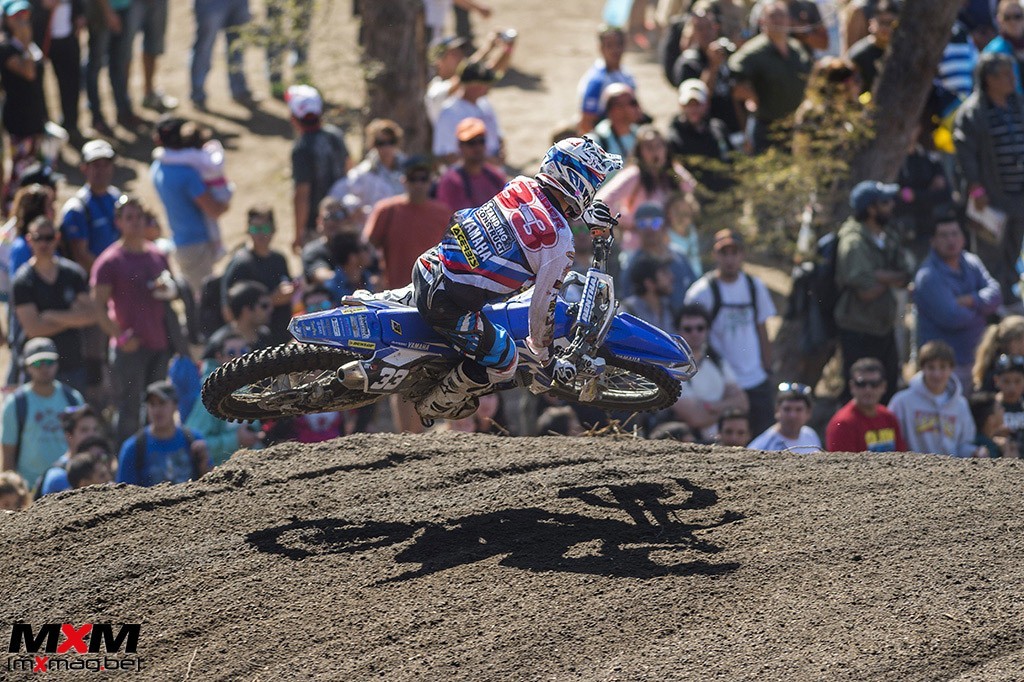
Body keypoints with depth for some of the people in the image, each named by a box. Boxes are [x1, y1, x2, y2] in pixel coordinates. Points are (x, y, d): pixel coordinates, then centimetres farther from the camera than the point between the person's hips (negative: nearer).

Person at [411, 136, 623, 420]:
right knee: (503, 362, 10)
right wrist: (542, 351, 10)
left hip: (427, 266, 7)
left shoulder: (520, 185, 4)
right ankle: (436, 405, 23)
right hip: (448, 305, -7)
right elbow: (543, 302, -6)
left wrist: (589, 216, 28)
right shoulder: (559, 242, -15)